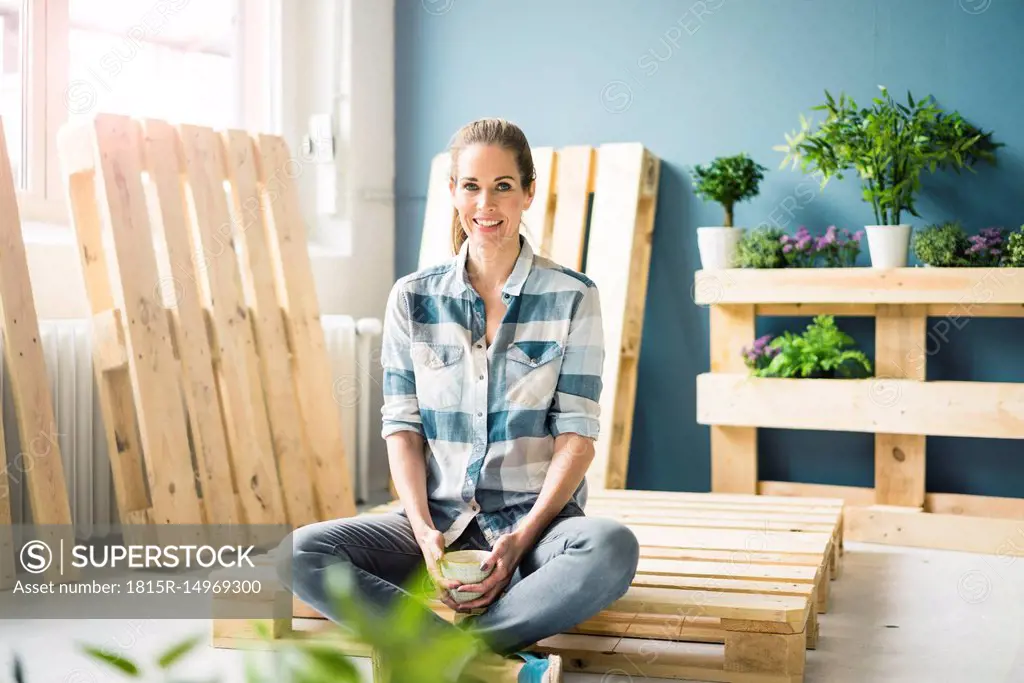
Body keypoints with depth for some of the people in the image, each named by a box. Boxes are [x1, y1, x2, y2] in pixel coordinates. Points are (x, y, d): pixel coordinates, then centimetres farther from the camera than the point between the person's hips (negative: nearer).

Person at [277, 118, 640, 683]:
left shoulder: (572, 297, 0)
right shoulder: (413, 298, 6)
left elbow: (576, 435, -3)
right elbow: (402, 427, 4)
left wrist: (524, 536, -16)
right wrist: (423, 530, -12)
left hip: (535, 522, -2)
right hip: (437, 523, 2)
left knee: (611, 548, -36)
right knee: (301, 554, -24)